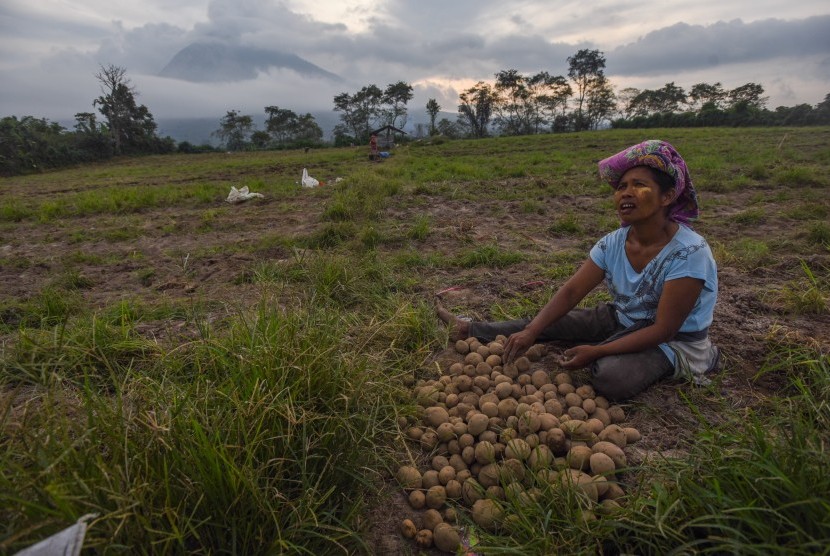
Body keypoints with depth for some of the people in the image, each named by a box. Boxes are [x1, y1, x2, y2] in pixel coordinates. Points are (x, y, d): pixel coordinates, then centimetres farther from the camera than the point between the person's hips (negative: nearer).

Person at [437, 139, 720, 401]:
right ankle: (470, 330, 5)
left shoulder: (689, 253, -27)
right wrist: (531, 332, -25)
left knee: (611, 376, -30)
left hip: (674, 339, -5)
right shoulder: (613, 243, -10)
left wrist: (596, 351, -31)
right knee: (549, 322, -6)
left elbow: (663, 330, -26)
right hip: (622, 320, 6)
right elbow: (571, 291, -12)